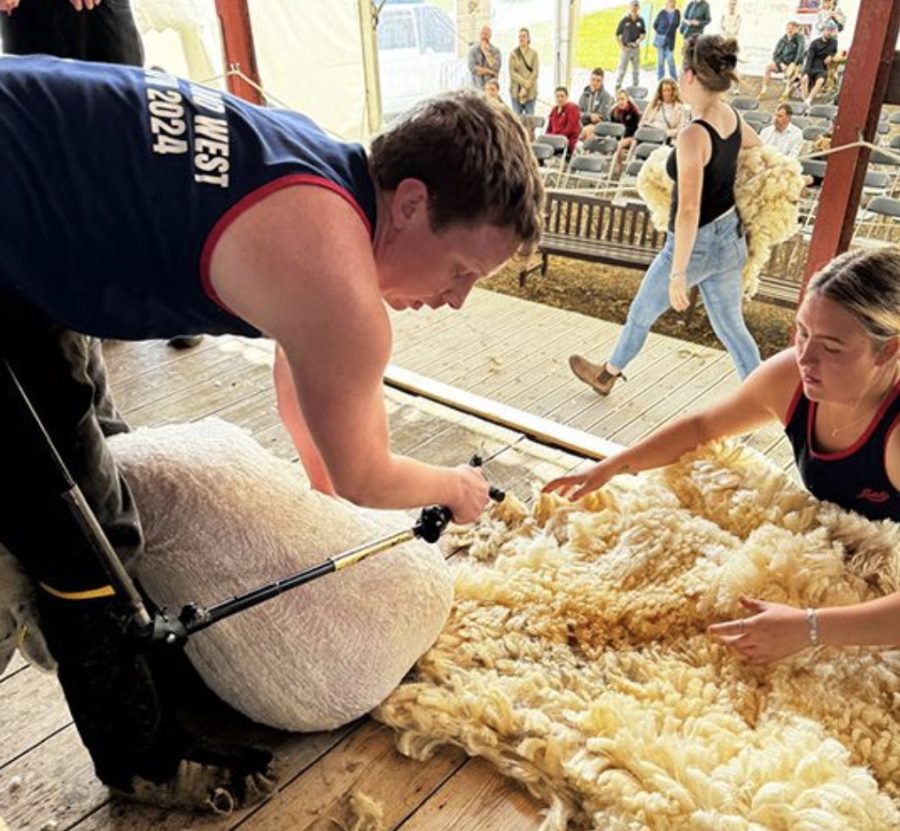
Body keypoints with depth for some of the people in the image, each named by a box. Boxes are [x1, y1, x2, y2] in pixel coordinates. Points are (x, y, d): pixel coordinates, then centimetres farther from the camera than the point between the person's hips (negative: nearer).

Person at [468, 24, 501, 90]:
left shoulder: (496, 51, 4)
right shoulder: (473, 50, 5)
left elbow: (496, 68, -12)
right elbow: (472, 69, -8)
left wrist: (486, 52, -10)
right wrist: (490, 71, -9)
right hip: (477, 88, 0)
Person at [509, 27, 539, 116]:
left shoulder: (533, 53, 2)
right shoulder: (513, 53, 5)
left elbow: (535, 72, -3)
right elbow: (512, 72, -2)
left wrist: (526, 87, -11)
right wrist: (524, 82, -14)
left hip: (530, 91, 0)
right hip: (516, 90, 1)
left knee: (530, 116, -1)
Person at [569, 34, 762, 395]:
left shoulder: (693, 136, -27)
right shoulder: (733, 118, -2)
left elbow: (688, 212, -30)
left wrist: (678, 273, -26)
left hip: (695, 244, -7)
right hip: (731, 239, 7)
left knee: (641, 313, 17)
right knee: (731, 327, 17)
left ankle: (606, 375, 40)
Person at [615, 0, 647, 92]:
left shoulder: (640, 21, 0)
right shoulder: (624, 20, -8)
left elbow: (644, 33, 10)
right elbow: (617, 35, -2)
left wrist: (640, 39, -11)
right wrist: (621, 46, -9)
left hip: (636, 48, 3)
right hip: (625, 48, -3)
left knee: (636, 70, 13)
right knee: (622, 69, -3)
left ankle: (635, 87, 26)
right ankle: (617, 87, 4)